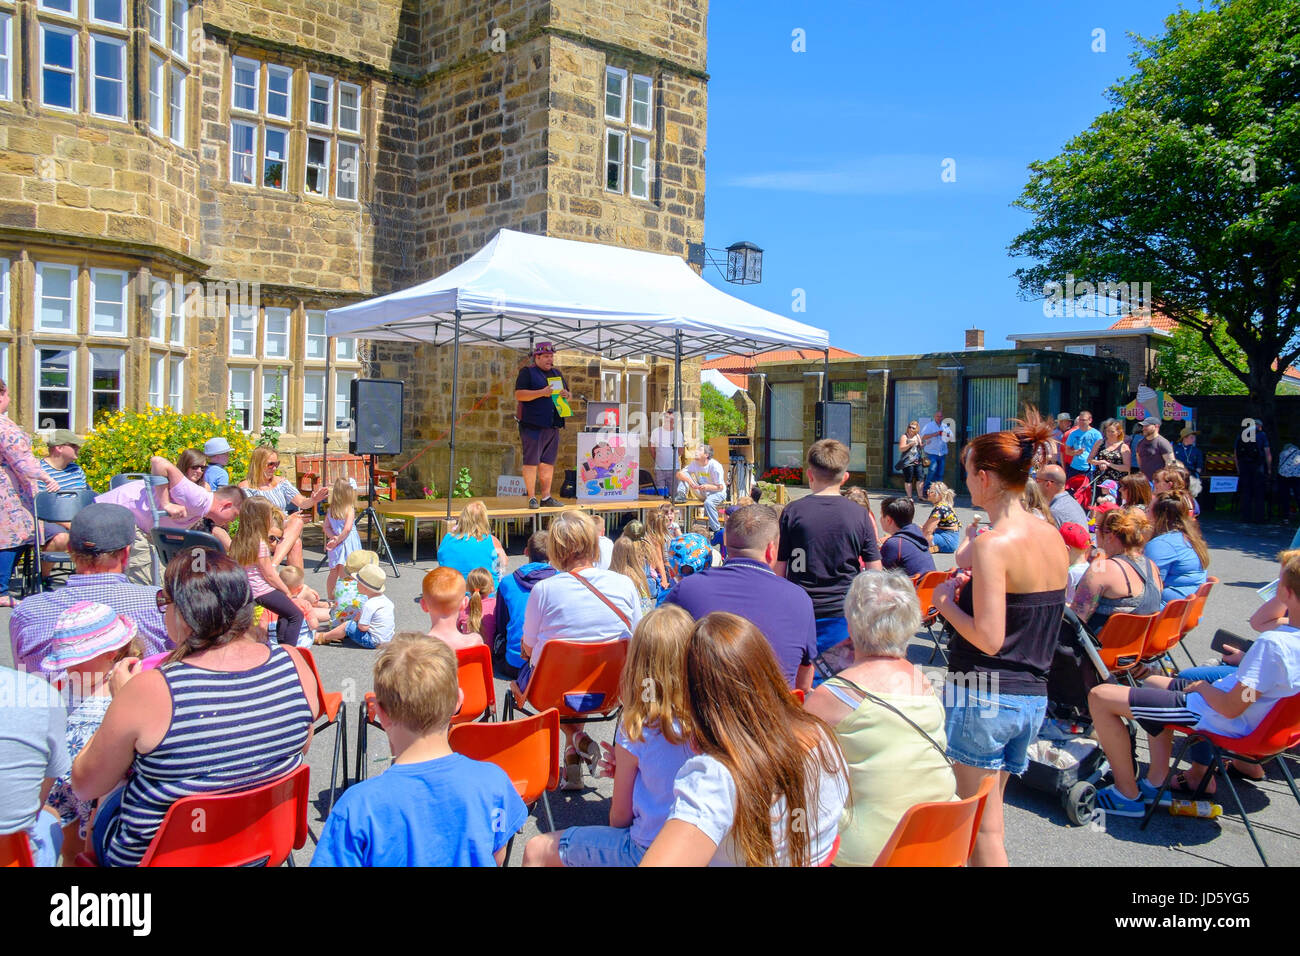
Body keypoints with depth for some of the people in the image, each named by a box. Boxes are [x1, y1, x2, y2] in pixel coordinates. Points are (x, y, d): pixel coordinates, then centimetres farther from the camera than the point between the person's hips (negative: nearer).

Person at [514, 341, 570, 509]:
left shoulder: (557, 374, 21)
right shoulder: (527, 372, 0)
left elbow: (569, 395, 26)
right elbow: (519, 394, -11)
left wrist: (566, 394, 1)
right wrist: (541, 392, -19)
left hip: (553, 426, 6)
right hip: (532, 425, -6)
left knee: (548, 462, 8)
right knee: (531, 462, -6)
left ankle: (546, 497, 14)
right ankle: (532, 498, -1)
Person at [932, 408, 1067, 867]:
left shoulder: (992, 544, -19)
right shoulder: (1053, 537, 5)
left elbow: (988, 639, -22)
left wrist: (946, 603, -7)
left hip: (985, 696, -8)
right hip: (1034, 696, 8)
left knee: (980, 827, 5)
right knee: (990, 814, 20)